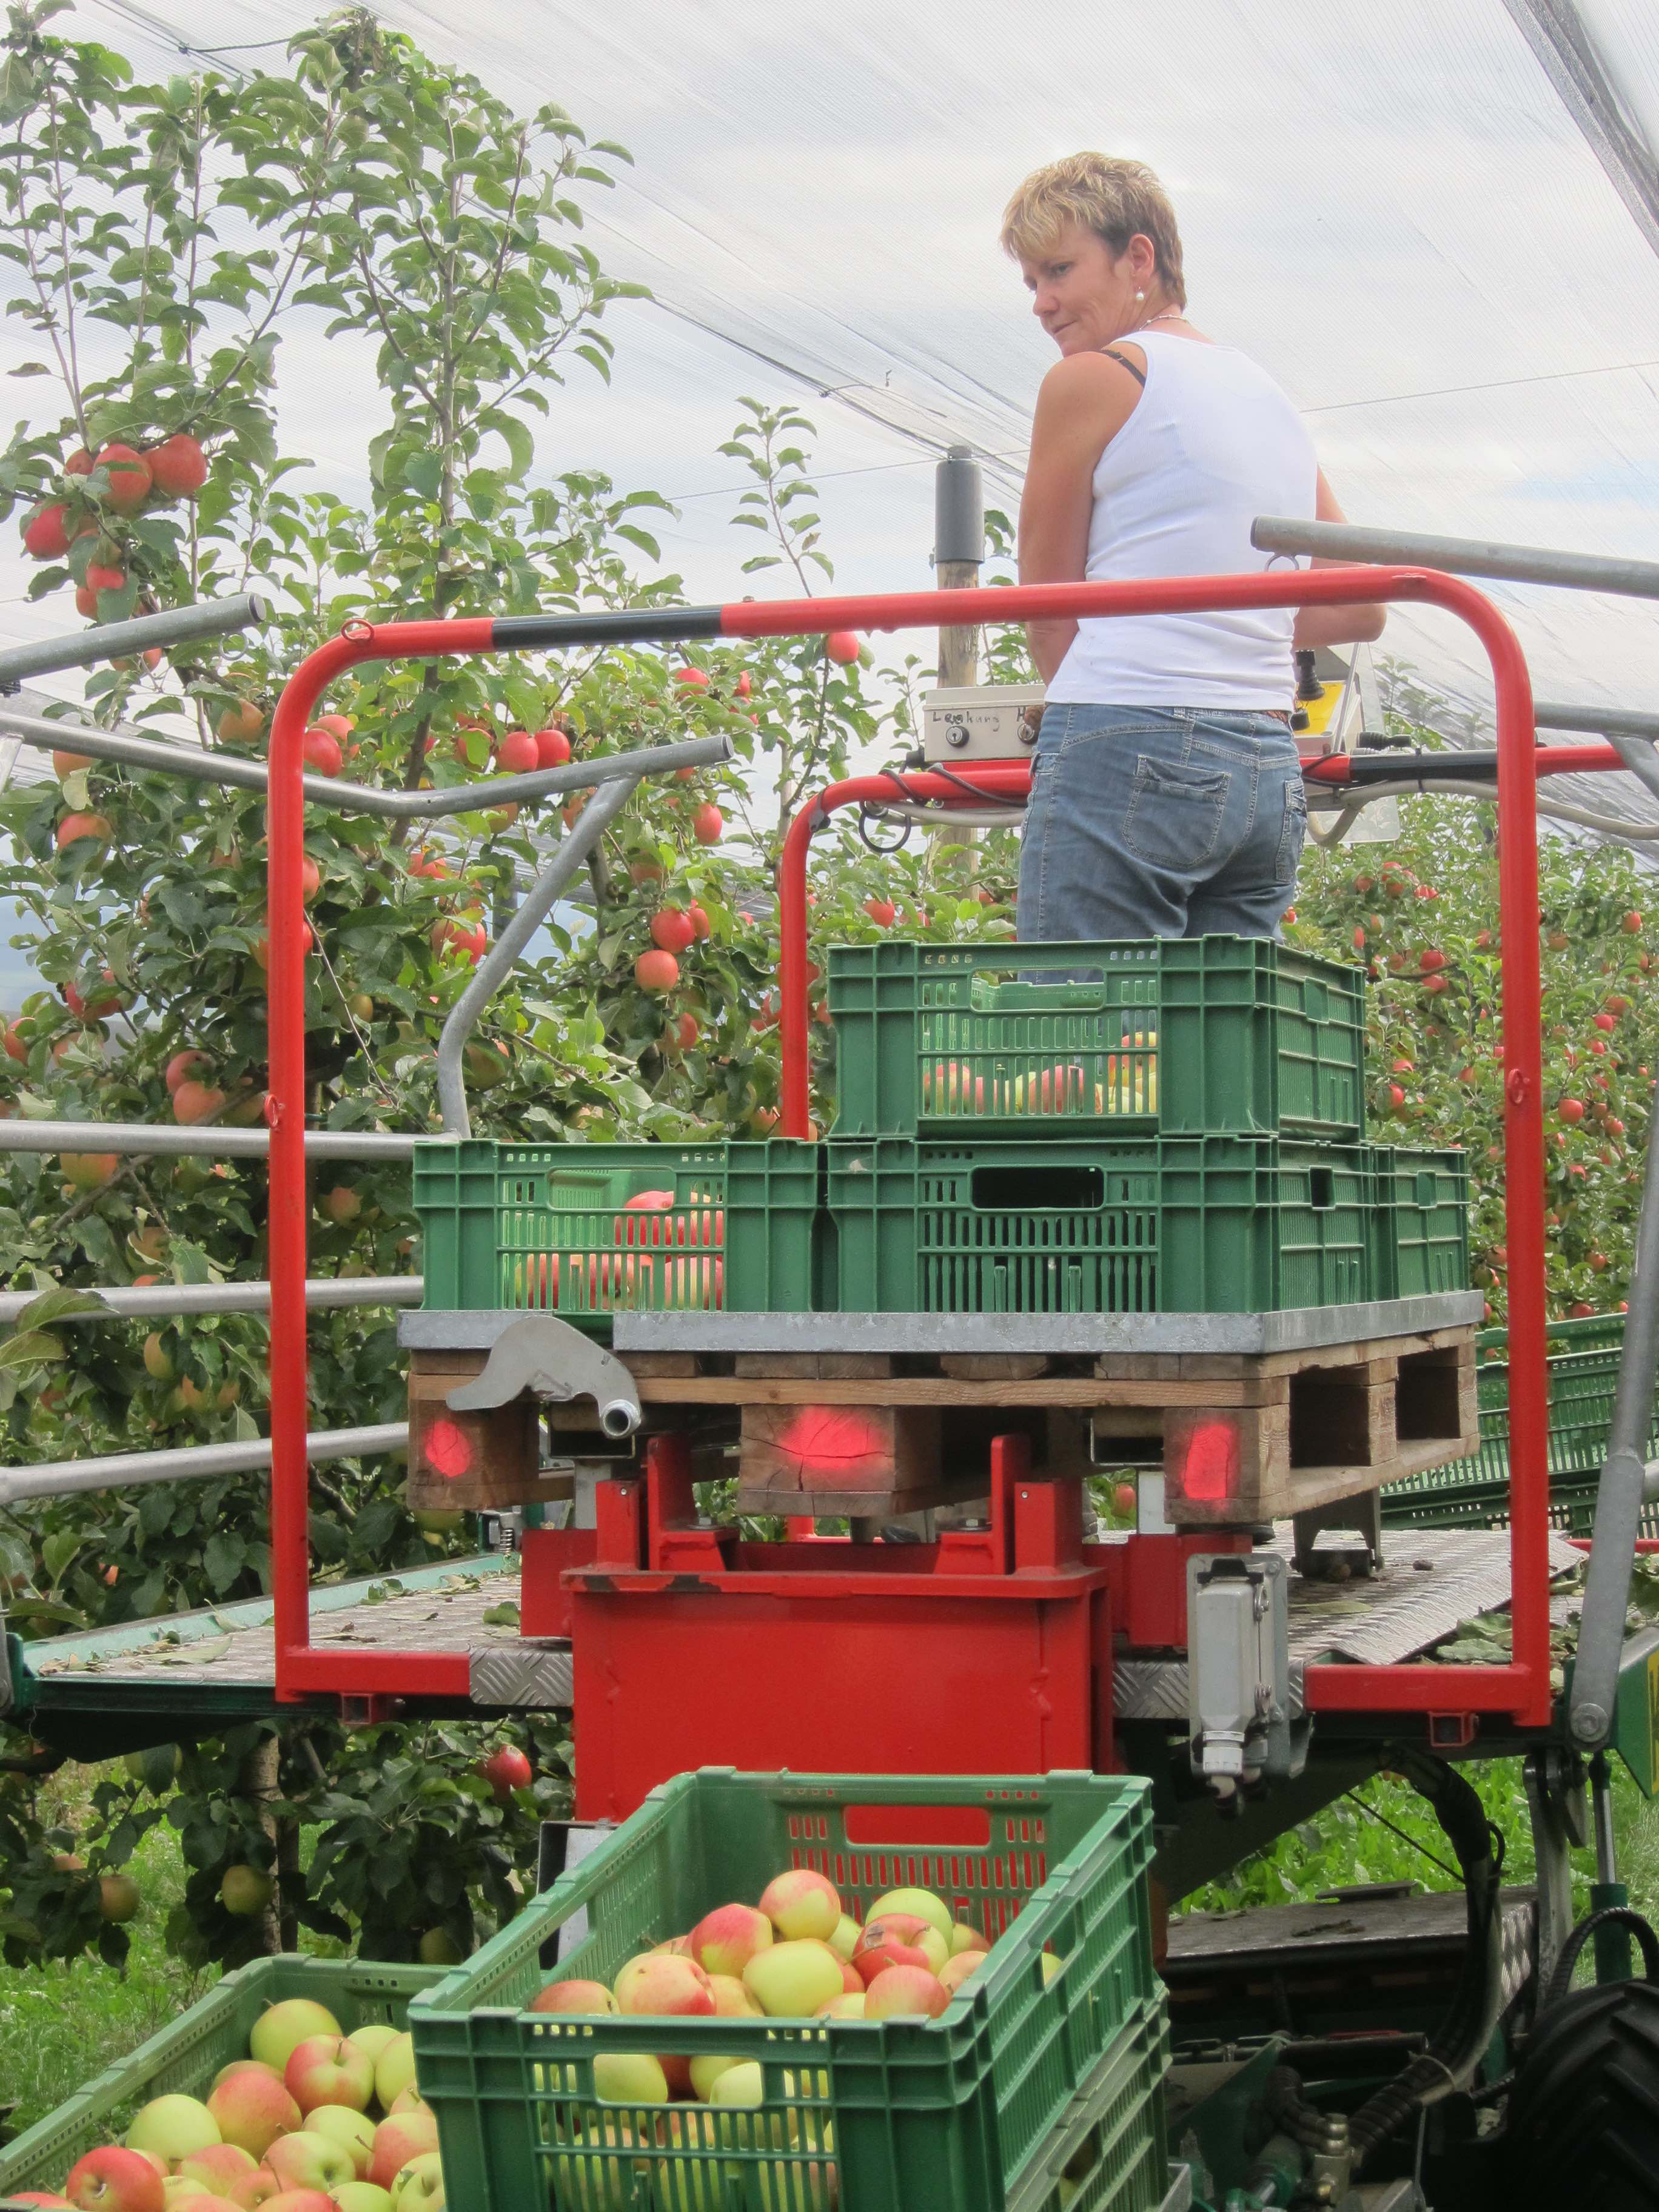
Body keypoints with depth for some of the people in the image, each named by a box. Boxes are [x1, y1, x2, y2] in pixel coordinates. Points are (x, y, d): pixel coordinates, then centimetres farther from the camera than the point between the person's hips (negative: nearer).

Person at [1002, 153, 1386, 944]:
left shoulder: (1091, 380, -1)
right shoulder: (1271, 396, 20)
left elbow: (1048, 620, 5)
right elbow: (1360, 609, 22)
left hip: (1128, 759, -8)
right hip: (1270, 769, 8)